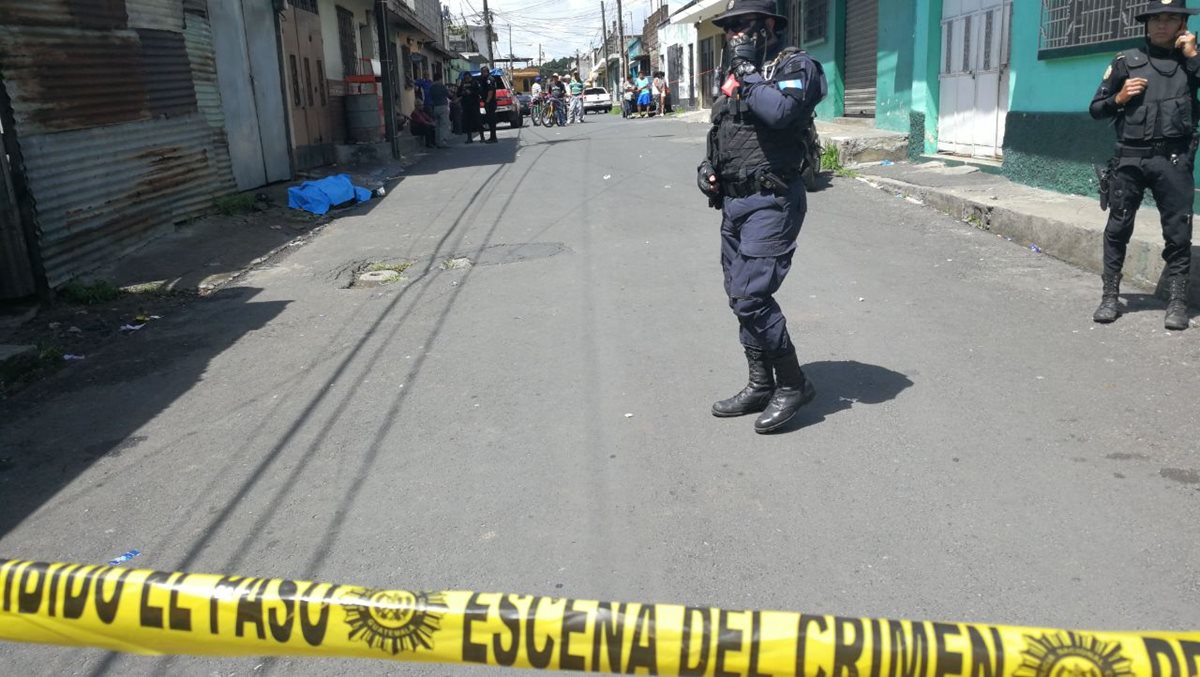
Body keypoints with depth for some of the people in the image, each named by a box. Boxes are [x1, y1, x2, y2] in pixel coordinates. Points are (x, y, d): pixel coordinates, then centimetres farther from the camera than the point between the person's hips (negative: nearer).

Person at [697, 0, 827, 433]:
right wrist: (708, 167, 8)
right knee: (741, 298, 11)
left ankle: (792, 385, 1)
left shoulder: (794, 66, -7)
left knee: (752, 296, -14)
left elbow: (779, 112, -28)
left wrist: (747, 71, -15)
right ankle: (761, 386, 22)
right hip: (733, 202, 9)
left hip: (770, 203, -9)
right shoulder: (736, 74, 18)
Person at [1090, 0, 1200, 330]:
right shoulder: (1126, 61, 8)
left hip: (1173, 159, 0)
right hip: (1130, 158, 0)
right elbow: (1096, 108, 11)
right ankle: (1110, 296, 9)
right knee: (1117, 228, 1)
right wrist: (1119, 98, -6)